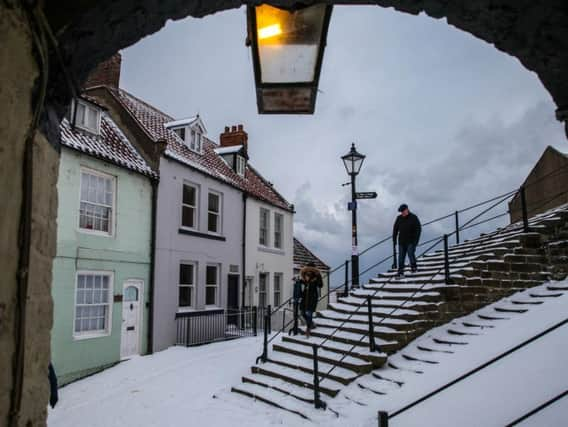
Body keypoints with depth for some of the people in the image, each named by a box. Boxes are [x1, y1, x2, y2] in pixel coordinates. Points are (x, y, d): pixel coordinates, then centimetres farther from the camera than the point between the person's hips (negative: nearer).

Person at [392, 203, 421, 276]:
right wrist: (394, 239, 6)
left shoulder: (413, 218, -6)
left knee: (410, 253, -14)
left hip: (411, 241, -3)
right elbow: (395, 229, 12)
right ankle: (400, 272, 3)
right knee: (401, 256, 0)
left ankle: (414, 267, 10)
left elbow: (418, 229, -7)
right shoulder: (399, 218, 5)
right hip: (402, 241, 4)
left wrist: (416, 240, -14)